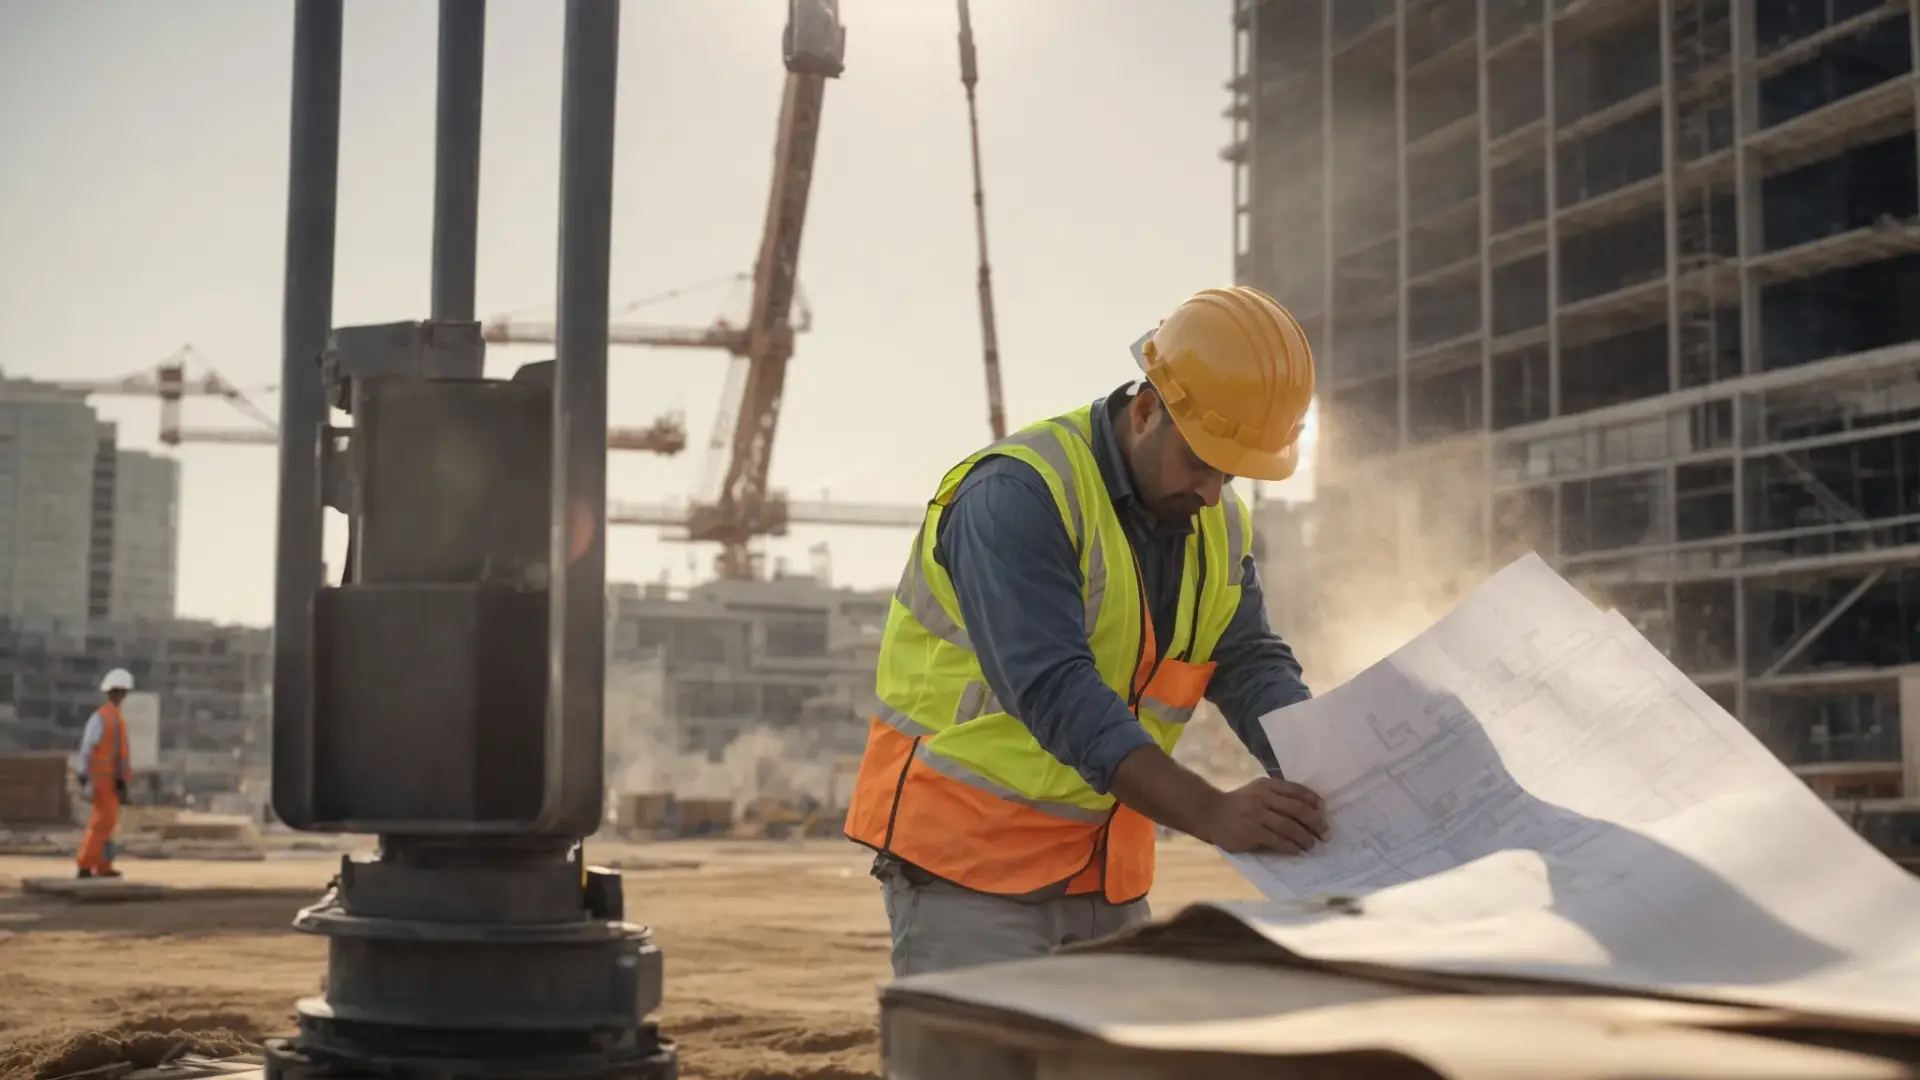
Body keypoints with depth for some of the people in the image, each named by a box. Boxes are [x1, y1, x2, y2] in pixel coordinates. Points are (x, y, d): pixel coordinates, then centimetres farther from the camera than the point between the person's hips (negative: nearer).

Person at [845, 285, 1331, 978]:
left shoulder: (1221, 526, 7)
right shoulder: (1018, 493, -20)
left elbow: (1252, 666, 1)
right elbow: (1055, 690, -30)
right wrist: (1210, 812, -37)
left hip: (1105, 875, 8)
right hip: (967, 865, -7)